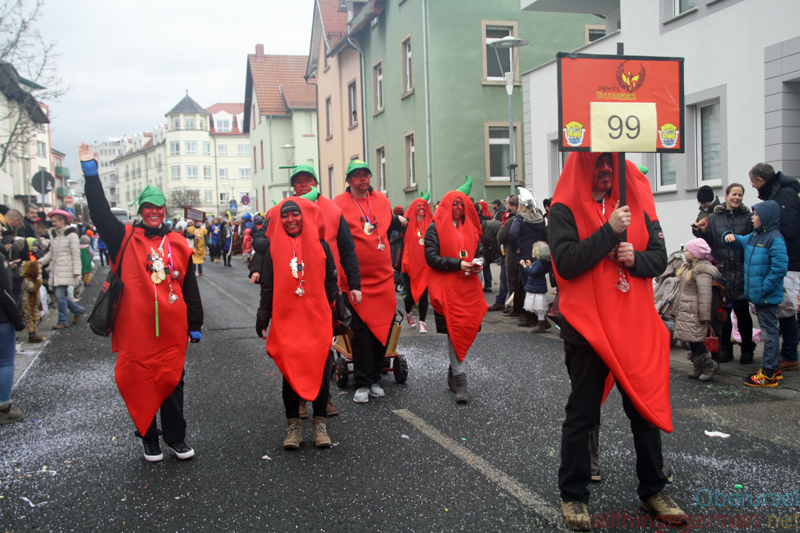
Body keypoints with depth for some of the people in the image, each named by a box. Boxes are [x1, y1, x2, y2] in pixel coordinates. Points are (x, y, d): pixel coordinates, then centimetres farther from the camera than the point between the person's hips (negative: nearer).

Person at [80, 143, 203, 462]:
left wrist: (195, 325, 9)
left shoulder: (179, 245, 8)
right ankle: (149, 440, 22)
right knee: (139, 383, 6)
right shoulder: (126, 239, 4)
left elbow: (190, 289, 10)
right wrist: (91, 173, -13)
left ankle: (176, 438, 23)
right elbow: (100, 212, -7)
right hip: (135, 330, -1)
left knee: (172, 382, 9)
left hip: (172, 330, 1)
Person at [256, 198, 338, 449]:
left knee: (320, 369, 2)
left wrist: (332, 314, 3)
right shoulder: (273, 248, 4)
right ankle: (294, 424, 15)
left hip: (317, 320, 0)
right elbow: (267, 287, 7)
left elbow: (330, 282, 7)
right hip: (286, 320, 0)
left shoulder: (320, 246, 3)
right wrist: (262, 319, 5)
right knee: (289, 370, 2)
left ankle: (320, 422, 16)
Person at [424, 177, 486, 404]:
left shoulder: (469, 228, 17)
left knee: (468, 328, 4)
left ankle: (453, 372, 22)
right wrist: (457, 264, -15)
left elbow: (479, 250, 25)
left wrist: (478, 263, 2)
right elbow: (431, 257, -7)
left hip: (469, 286, 6)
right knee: (454, 330, -8)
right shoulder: (435, 228, 0)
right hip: (447, 287, -5)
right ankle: (460, 379, -5)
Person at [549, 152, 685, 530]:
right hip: (587, 326, -4)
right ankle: (573, 496, 20)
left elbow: (659, 257, 8)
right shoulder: (565, 210, -5)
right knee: (581, 414, 6)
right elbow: (567, 262, -18)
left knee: (647, 408, 12)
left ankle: (652, 491, 28)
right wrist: (609, 230, -21)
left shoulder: (635, 204, 8)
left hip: (635, 325, 4)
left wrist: (635, 258, -13)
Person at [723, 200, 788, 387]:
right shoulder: (753, 236, 9)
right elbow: (739, 241, 29)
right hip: (757, 294, 9)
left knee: (769, 332, -2)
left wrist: (764, 289, -21)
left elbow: (779, 268, -23)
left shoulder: (775, 239, -17)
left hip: (767, 296, -9)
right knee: (767, 331, 17)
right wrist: (729, 236, 6)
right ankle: (773, 367, 29)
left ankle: (768, 374, 4)